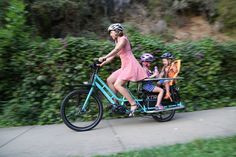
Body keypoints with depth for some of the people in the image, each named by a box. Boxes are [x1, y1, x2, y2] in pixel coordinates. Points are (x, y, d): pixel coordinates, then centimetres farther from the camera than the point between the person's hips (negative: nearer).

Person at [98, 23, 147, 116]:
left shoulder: (123, 39, -5)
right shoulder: (117, 42, 21)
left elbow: (116, 50, -24)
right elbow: (112, 56, 15)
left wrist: (103, 57, -33)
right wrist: (101, 64, 6)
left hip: (131, 65, -9)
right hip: (125, 66, 9)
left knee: (117, 85, -19)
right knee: (109, 80, 2)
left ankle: (133, 104, -12)